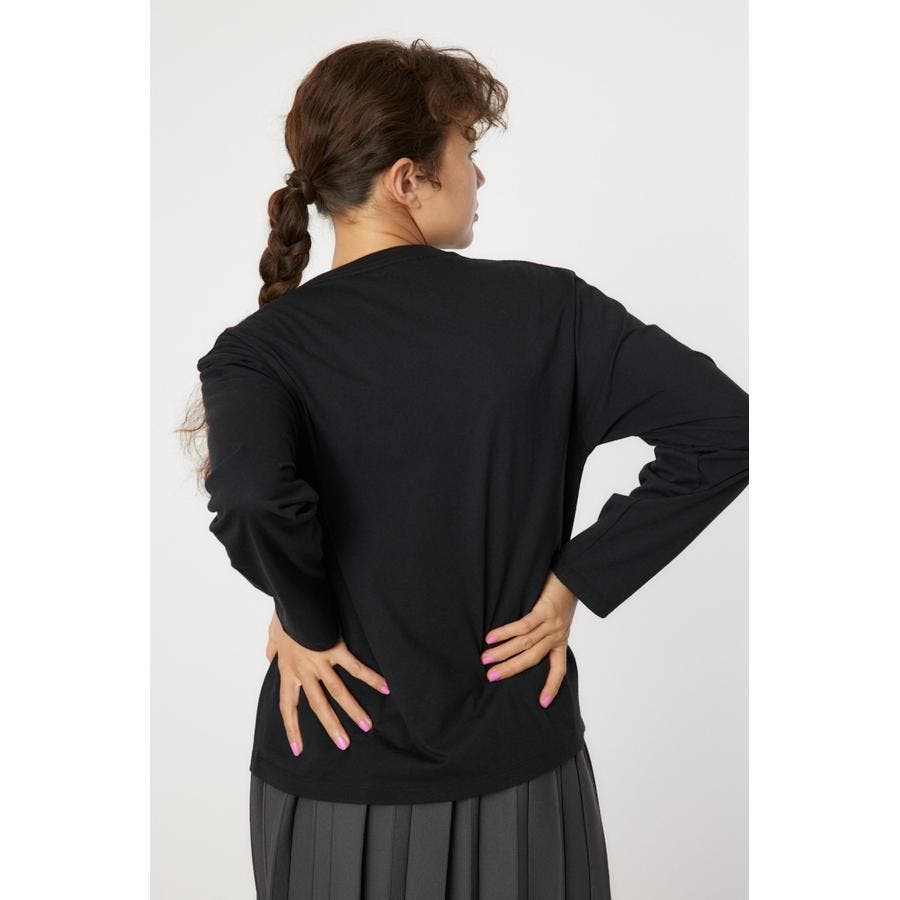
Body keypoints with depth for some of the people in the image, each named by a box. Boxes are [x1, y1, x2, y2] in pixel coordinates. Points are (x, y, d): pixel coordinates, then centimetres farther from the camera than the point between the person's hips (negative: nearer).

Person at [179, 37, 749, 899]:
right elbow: (723, 428, -14)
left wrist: (307, 623, -11)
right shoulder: (544, 307, -10)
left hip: (337, 783, 0)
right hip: (522, 777, 1)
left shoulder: (258, 349, -13)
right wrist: (573, 584, -10)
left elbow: (252, 504, -31)